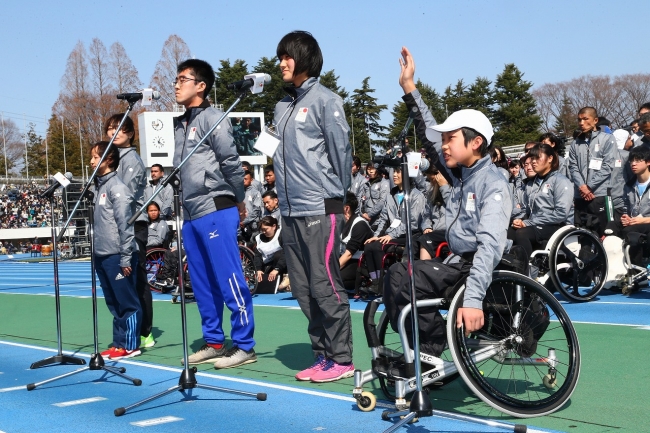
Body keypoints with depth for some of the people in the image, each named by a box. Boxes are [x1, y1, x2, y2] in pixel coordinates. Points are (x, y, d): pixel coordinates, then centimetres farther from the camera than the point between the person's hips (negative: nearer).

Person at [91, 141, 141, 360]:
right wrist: (96, 250, 18)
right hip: (102, 255, 9)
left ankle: (130, 345, 6)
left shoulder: (117, 187, -12)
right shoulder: (99, 186, 14)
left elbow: (125, 225, -16)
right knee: (113, 303, 14)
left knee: (127, 302, 0)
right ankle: (119, 342, 21)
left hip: (117, 255, -9)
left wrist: (126, 258, -17)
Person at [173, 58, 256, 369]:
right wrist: (186, 206, 14)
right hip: (191, 214, 8)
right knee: (202, 284, 11)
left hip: (216, 211, -8)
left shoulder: (212, 118, -7)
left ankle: (244, 346, 0)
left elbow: (231, 162, -9)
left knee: (229, 280, -6)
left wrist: (238, 201, -2)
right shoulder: (179, 124, 17)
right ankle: (214, 342, 21)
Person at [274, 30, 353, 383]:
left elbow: (341, 150, -6)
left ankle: (341, 360, 4)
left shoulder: (324, 100, -5)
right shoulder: (282, 106, 17)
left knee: (325, 286, -6)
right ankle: (322, 355, 19)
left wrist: (336, 194, 0)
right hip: (290, 211, 8)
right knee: (302, 289, 10)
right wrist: (285, 195, 14)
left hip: (319, 209, -8)